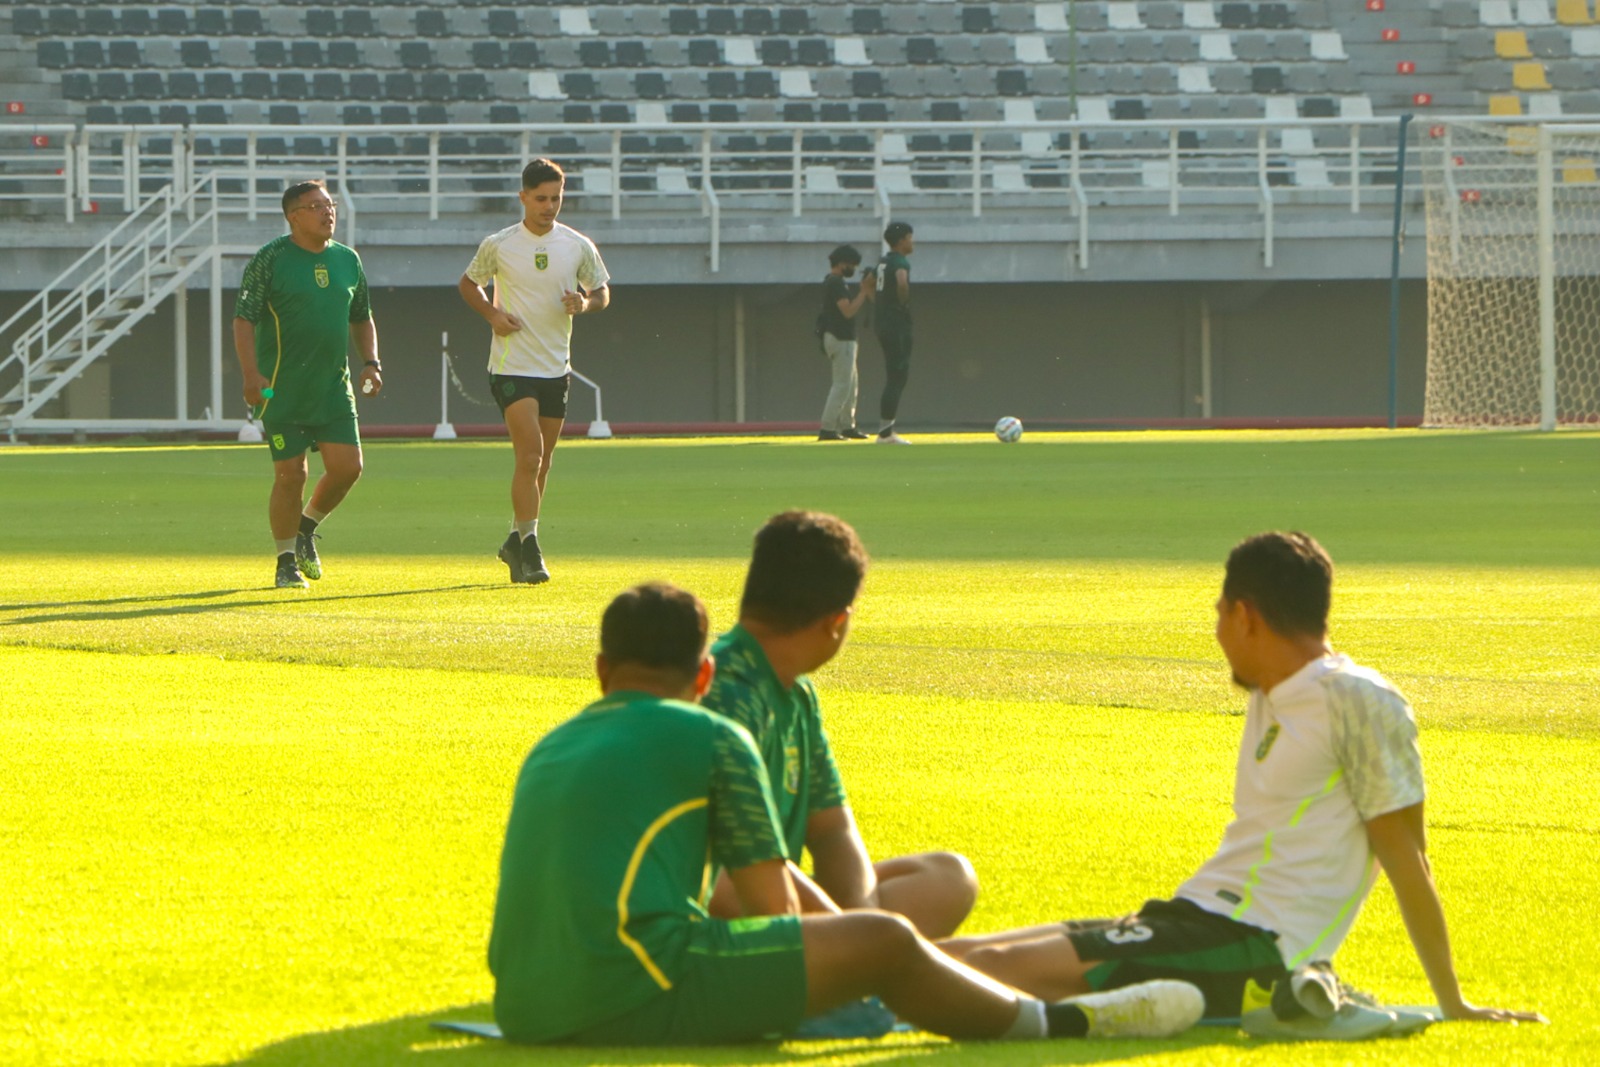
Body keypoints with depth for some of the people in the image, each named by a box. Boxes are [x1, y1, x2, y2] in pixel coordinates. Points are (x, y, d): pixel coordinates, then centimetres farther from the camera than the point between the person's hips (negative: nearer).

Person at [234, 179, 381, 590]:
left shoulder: (348, 260, 11)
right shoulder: (271, 259, -6)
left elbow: (362, 319, 23)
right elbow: (244, 319, -8)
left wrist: (370, 362, 9)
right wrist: (251, 374, -18)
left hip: (334, 387, 5)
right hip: (282, 389, -5)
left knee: (347, 466, -4)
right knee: (290, 474, -5)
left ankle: (307, 527, 23)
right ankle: (287, 561, 10)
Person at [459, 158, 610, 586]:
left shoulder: (579, 246, 3)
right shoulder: (497, 246, -4)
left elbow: (602, 292, 13)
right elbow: (468, 284, 11)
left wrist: (586, 303, -10)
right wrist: (491, 313, -7)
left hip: (556, 368, 4)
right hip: (512, 367, -4)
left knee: (541, 462, 11)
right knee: (530, 454, -16)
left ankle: (516, 542, 26)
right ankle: (529, 548, -15)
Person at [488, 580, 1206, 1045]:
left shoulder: (548, 749, 23)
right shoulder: (711, 737, 4)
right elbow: (772, 905, 4)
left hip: (527, 1010, 8)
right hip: (638, 994, -7)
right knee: (885, 945, 4)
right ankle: (1059, 1023, 23)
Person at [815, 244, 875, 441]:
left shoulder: (832, 281, 15)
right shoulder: (837, 283, -17)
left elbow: (850, 305, 17)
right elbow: (848, 311, -23)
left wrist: (864, 290, 7)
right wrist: (864, 290, -17)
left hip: (840, 338, 11)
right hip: (840, 340, -11)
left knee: (850, 383, 16)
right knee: (842, 384, -11)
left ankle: (847, 426, 22)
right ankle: (827, 429, -14)